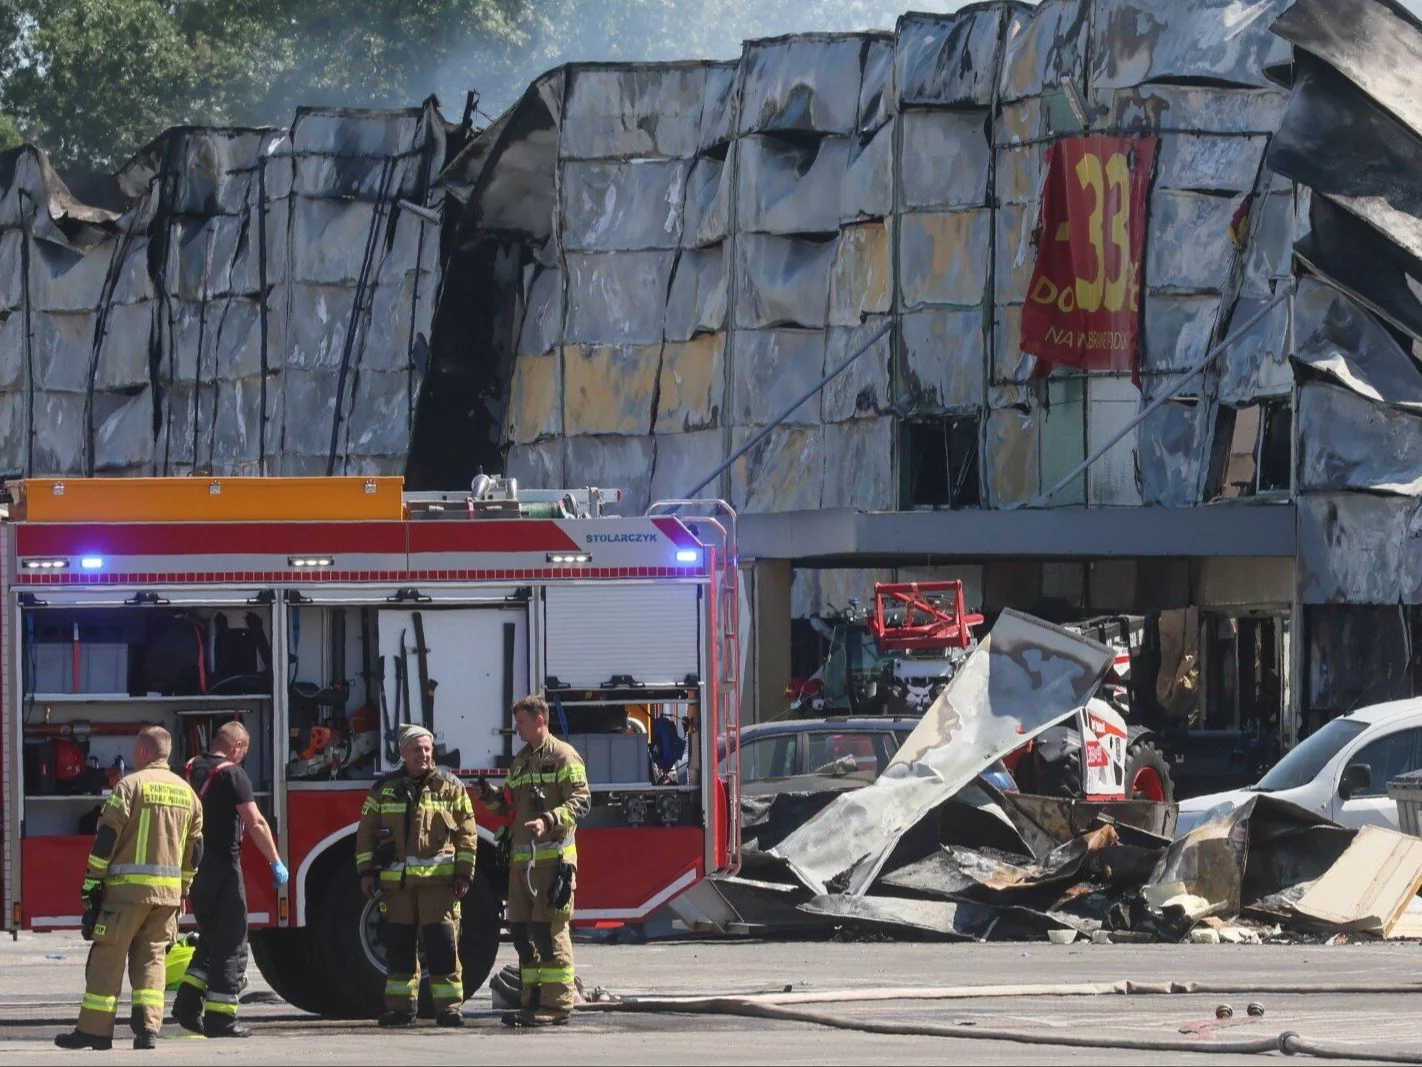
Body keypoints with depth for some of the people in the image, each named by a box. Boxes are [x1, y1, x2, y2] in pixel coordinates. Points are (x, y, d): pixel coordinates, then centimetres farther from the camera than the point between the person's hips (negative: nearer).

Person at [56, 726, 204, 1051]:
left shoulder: (131, 785, -6)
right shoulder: (187, 793, 13)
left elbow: (106, 838, -10)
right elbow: (194, 851, 17)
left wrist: (92, 882, -5)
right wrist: (181, 891, 24)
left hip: (128, 889, -5)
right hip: (168, 893, 6)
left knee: (107, 958, -1)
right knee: (151, 958, 10)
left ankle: (94, 1029, -2)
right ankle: (149, 1028, -1)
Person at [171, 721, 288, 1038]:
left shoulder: (191, 771, 12)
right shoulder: (233, 775, -11)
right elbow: (256, 824, -18)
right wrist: (276, 863, -12)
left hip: (192, 866, 7)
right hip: (223, 866, -7)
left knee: (211, 939, 19)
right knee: (230, 944, -1)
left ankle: (188, 1005, 10)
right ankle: (220, 1017, -3)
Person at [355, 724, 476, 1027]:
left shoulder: (450, 787, 5)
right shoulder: (384, 789, 10)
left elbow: (466, 834, 4)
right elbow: (367, 832, 12)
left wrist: (464, 874, -2)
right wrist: (366, 871, 4)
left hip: (438, 880, -2)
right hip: (395, 880, 2)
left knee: (442, 945, -7)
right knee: (399, 946, 5)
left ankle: (448, 1008, -5)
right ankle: (400, 1007, 12)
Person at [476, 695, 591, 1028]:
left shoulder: (563, 757, -4)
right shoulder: (520, 763, 22)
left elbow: (580, 801, -12)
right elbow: (510, 805, 25)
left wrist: (548, 822, -25)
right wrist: (491, 797, 5)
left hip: (553, 857, -8)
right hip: (522, 859, 8)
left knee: (550, 930, -10)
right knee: (522, 930, 7)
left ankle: (558, 1004, -9)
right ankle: (533, 1001, 12)